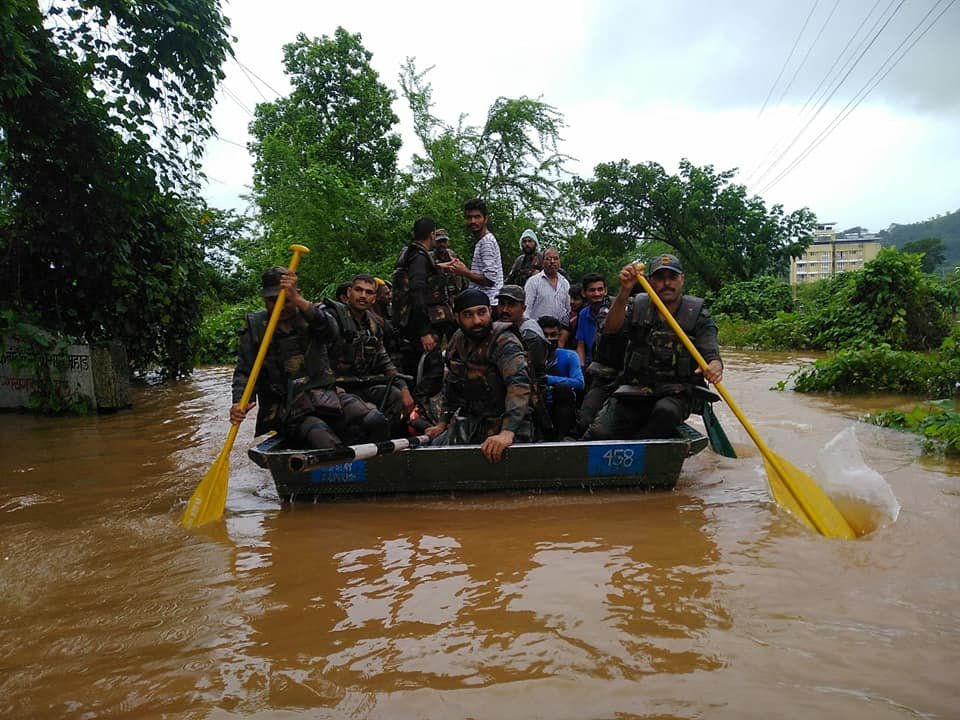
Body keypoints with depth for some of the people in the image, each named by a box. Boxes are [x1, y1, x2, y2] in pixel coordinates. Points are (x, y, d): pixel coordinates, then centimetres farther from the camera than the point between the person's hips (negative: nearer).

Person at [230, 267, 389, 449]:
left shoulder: (309, 317, 11)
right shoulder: (255, 326, 9)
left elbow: (331, 333, -13)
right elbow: (244, 372, 3)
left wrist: (298, 300, -26)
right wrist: (239, 403, -18)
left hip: (325, 393, 2)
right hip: (286, 408, -2)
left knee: (375, 421, -23)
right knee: (325, 443, -32)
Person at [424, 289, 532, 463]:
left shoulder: (504, 342, -18)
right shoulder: (458, 340, 5)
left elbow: (519, 384, -33)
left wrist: (507, 433, -44)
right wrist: (443, 423, 13)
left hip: (501, 427, -6)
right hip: (467, 424, 6)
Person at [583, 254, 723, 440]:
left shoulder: (698, 315, 4)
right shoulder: (638, 306, 7)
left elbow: (711, 353, -8)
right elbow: (611, 329, -11)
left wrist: (715, 366, -34)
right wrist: (624, 291, -27)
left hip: (676, 394, 0)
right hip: (634, 389, 1)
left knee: (666, 411, -36)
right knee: (599, 432, -23)